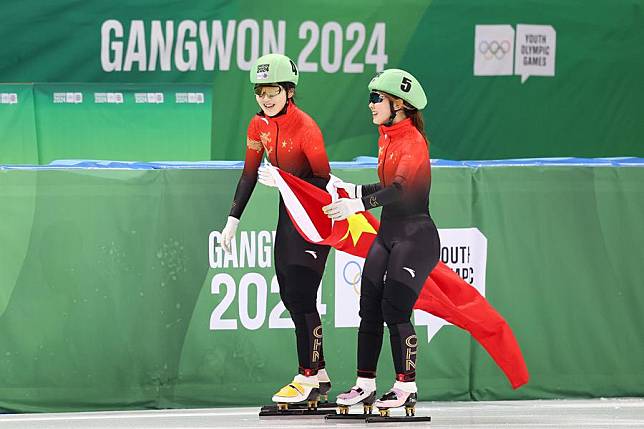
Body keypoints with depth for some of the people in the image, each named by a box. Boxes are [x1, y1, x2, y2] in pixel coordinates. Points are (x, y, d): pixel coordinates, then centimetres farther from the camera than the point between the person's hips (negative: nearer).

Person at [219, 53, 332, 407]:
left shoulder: (305, 127, -21)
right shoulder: (259, 126, 2)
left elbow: (323, 181, -17)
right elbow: (250, 174, 12)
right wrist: (233, 219, 8)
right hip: (289, 211, 8)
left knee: (301, 294, -11)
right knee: (290, 295, 8)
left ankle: (308, 376, -6)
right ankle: (319, 376, 14)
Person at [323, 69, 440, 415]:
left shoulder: (413, 141, -16)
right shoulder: (387, 138, 12)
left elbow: (401, 189, -30)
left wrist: (357, 204, -39)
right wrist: (347, 189, 17)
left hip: (416, 236, -9)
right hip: (387, 232, 9)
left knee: (394, 309, -10)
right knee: (369, 306, 4)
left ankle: (406, 387, 0)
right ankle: (365, 385, 8)